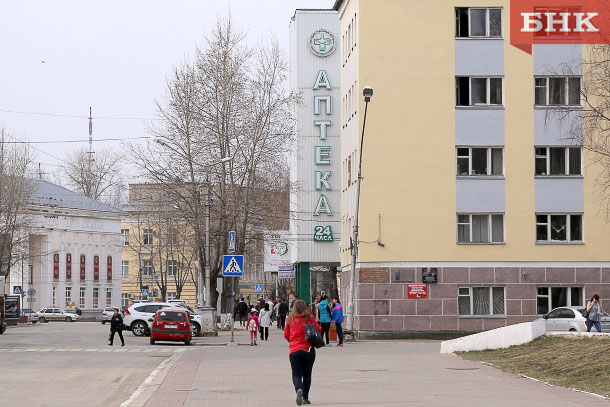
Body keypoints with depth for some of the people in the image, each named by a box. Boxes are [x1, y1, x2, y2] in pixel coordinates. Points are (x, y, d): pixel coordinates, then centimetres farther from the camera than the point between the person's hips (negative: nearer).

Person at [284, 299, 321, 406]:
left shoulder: (290, 319, 1)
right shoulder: (309, 318, -3)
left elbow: (286, 335, 7)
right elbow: (319, 330, 1)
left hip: (294, 350, 0)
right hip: (308, 349, 0)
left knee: (296, 374, 3)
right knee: (307, 374, 14)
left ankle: (299, 389, -27)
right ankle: (305, 397, 15)